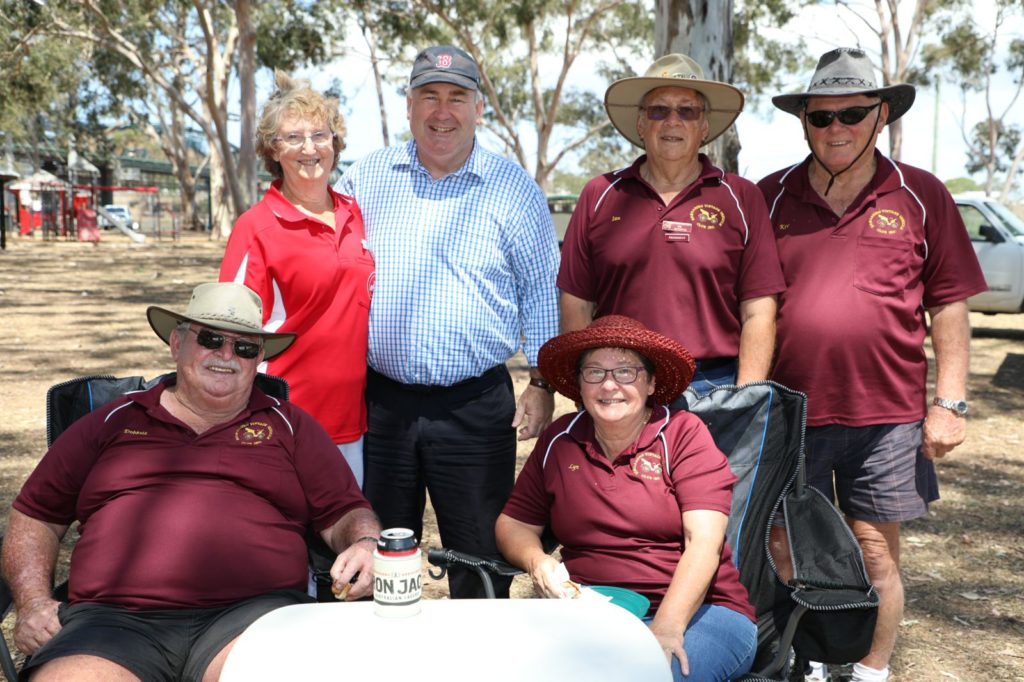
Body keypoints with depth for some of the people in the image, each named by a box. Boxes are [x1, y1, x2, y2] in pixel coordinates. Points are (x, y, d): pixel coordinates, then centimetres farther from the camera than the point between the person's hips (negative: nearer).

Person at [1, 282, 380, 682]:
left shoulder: (289, 426, 19)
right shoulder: (114, 423, 21)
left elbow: (346, 513, 17)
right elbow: (35, 516, 23)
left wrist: (367, 544, -6)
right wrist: (33, 600, 8)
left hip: (255, 611, -1)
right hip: (116, 619, 2)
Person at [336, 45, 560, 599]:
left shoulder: (514, 190, 0)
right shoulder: (365, 178, 7)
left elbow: (541, 292, 5)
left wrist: (542, 384, 0)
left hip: (476, 407, -2)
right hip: (382, 400, 3)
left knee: (480, 560, 7)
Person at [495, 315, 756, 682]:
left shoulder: (684, 433, -1)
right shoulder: (559, 441, 9)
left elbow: (704, 543, -11)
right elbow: (514, 523, 16)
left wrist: (667, 627, -24)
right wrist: (535, 559, -7)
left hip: (695, 610, -3)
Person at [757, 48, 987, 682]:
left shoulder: (921, 196, 3)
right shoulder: (770, 197, 5)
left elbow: (949, 306, 4)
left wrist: (949, 402, -2)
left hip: (887, 413, -1)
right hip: (787, 410, 1)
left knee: (876, 550, 9)